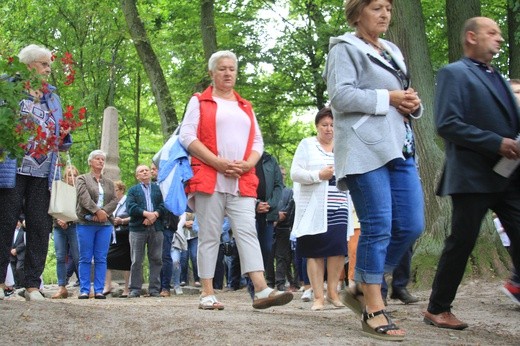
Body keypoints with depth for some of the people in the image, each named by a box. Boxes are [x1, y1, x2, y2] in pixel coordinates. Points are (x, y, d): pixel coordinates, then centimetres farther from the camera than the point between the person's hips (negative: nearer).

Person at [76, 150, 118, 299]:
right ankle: (84, 290, 0)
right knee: (85, 258, -1)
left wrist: (104, 212, -12)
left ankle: (99, 290, 2)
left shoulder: (109, 182, 20)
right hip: (86, 223, -3)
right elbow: (84, 197, -8)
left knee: (101, 259, 0)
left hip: (105, 224, 3)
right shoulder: (82, 179, 9)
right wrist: (97, 211, -18)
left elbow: (114, 200, 6)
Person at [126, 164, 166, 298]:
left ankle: (154, 289, 7)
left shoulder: (158, 189, 17)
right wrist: (146, 214, -16)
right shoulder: (133, 190, 13)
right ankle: (135, 289, 3)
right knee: (136, 261, -2)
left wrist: (155, 214, -15)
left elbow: (164, 205, 3)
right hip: (138, 228, -1)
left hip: (156, 228, 1)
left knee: (156, 259, 1)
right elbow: (131, 207, -4)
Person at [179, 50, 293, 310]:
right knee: (209, 236, -2)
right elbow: (187, 136, -1)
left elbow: (258, 141, 19)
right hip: (209, 179, -3)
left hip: (242, 181, 3)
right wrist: (217, 162, -13)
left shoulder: (245, 107, 23)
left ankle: (262, 291, -18)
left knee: (247, 233, -8)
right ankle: (207, 294, 1)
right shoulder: (199, 102, 11)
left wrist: (248, 164, -4)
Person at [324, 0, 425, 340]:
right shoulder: (345, 48, 1)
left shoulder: (392, 51, 24)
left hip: (400, 147, 8)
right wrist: (388, 98, -11)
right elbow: (341, 95, -12)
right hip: (365, 149, -8)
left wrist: (413, 103, 5)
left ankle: (362, 289, 17)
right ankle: (374, 311, 0)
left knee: (411, 226, 2)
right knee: (378, 228, -9)